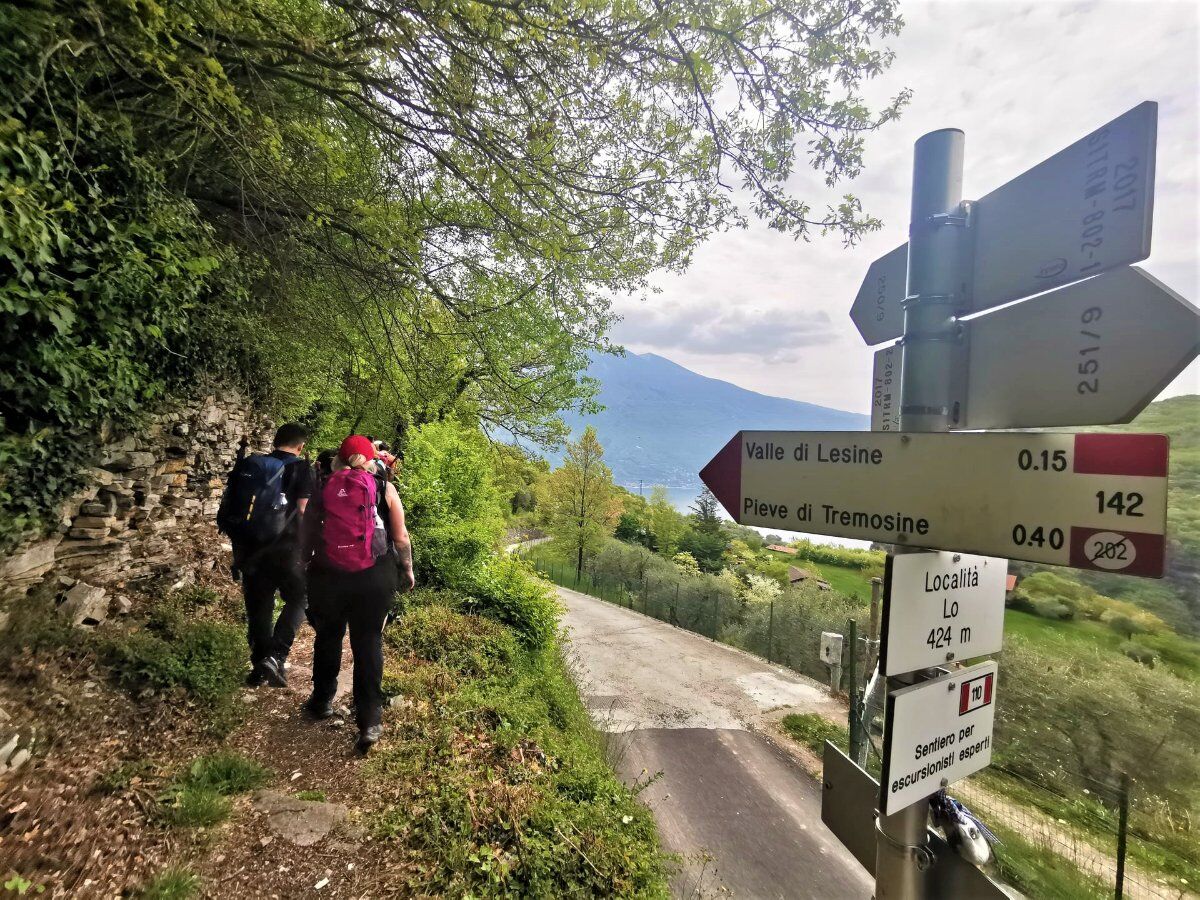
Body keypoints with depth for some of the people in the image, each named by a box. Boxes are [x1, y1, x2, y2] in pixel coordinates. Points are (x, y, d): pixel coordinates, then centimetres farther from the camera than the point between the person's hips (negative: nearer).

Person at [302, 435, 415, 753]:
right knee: (369, 644, 5)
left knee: (328, 638, 21)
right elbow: (400, 536, -2)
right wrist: (407, 569, 13)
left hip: (327, 576, 2)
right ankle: (370, 721, 4)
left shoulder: (323, 488, 2)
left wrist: (306, 565, 23)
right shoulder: (384, 488, -3)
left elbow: (308, 534, 8)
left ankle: (322, 701, 38)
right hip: (374, 578, -2)